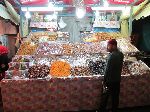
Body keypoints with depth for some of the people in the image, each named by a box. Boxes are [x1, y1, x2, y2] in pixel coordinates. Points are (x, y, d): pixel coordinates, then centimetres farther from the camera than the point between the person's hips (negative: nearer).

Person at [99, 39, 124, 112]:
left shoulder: (111, 56, -24)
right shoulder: (120, 54, 1)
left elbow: (107, 69, -22)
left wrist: (104, 80, -13)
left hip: (109, 80, -7)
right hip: (117, 79, 7)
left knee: (105, 96, 11)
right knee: (115, 96, 17)